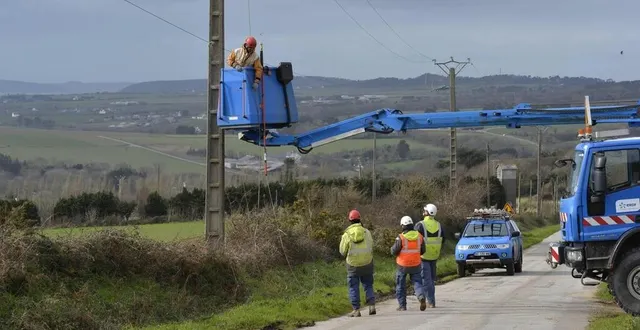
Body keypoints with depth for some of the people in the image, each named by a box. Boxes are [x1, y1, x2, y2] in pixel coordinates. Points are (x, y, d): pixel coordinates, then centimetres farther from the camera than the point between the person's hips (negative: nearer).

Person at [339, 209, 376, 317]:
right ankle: (372, 306, 3)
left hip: (353, 264, -2)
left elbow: (343, 251, -4)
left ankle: (356, 310, 3)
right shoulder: (366, 232, -4)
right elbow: (371, 246, 4)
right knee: (368, 285, 14)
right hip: (367, 263, 2)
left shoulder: (347, 235, -9)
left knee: (354, 288, 6)